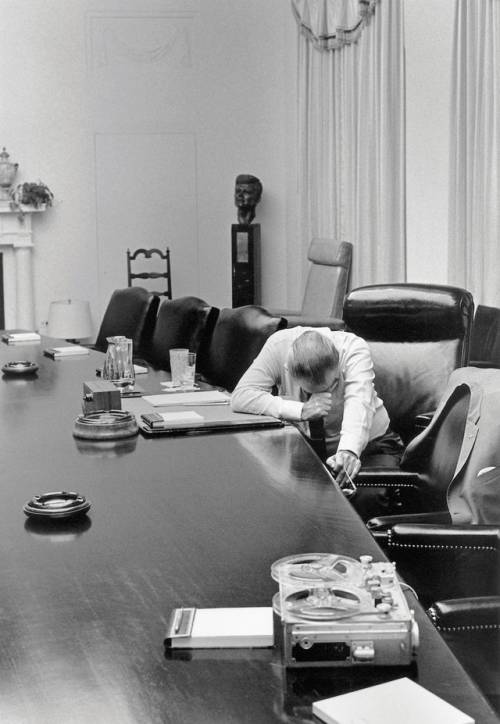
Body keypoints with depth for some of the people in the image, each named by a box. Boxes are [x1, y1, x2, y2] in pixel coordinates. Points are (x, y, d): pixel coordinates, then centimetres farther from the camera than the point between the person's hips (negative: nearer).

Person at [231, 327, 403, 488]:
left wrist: (349, 451, -61)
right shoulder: (278, 346, -23)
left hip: (367, 442, -2)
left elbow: (358, 403, -41)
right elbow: (240, 397, -29)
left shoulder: (353, 348, -26)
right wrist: (301, 410, -38)